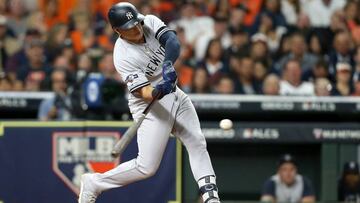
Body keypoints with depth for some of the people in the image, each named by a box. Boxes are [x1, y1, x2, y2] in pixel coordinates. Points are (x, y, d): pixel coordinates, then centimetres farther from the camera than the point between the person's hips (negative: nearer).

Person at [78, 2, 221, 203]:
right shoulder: (123, 57, -24)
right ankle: (93, 183, 5)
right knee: (147, 167, -9)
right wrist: (159, 90, -49)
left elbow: (173, 41, -24)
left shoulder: (150, 22, -8)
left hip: (174, 94, 7)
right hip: (150, 105, -7)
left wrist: (168, 64, -43)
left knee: (197, 143, 0)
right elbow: (144, 93, -27)